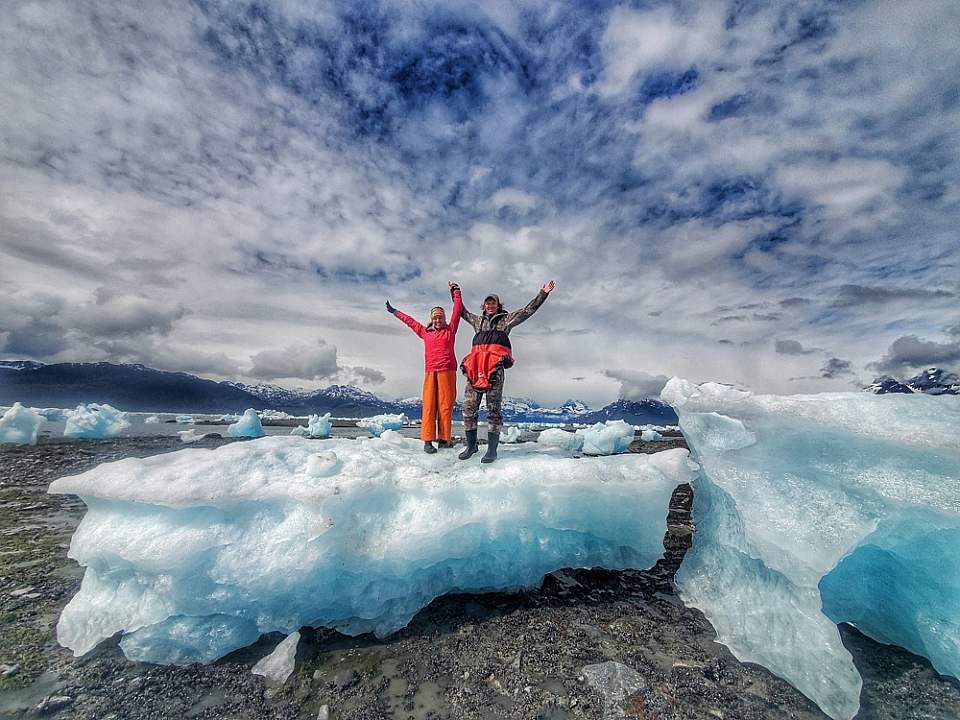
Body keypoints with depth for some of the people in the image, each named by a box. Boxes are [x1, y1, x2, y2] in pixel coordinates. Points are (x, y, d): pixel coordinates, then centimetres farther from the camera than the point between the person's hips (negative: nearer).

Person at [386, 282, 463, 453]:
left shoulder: (450, 330, 14)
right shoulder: (425, 333, 19)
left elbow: (457, 310, 14)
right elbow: (410, 321, 31)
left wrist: (456, 291, 17)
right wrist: (394, 312, 40)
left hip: (447, 371, -1)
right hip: (430, 372, 2)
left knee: (445, 404, -4)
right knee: (429, 405, -4)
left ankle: (444, 439, 0)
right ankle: (428, 441, -4)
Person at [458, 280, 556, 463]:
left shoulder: (506, 319, 19)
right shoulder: (478, 320, 29)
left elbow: (528, 310, 16)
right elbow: (463, 311, 43)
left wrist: (543, 293, 12)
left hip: (495, 365, -4)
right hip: (475, 364, 4)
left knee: (493, 408, -6)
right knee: (468, 407, 0)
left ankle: (492, 450, -4)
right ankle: (471, 445, 11)